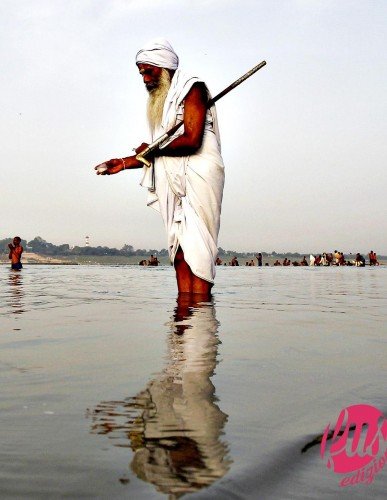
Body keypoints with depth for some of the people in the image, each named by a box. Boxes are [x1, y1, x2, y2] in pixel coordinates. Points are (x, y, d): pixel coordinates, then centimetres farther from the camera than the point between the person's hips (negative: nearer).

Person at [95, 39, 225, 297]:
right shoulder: (161, 100, 24)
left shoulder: (192, 88, -1)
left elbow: (191, 140, -16)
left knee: (195, 250, -13)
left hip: (197, 177, -8)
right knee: (179, 254, 1)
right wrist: (124, 163, 13)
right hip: (174, 181, 8)